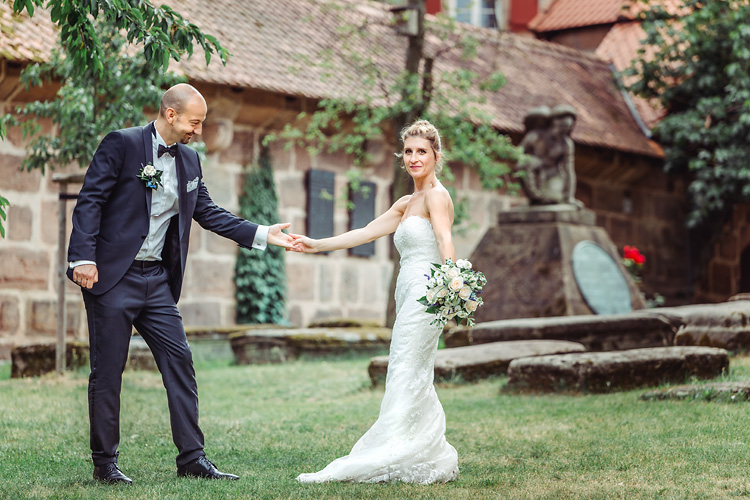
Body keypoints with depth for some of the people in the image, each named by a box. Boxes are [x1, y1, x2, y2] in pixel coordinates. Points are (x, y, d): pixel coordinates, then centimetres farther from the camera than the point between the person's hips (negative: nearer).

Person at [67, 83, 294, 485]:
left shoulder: (189, 160, 12)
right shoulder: (121, 144, -8)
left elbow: (207, 211, 16)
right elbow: (90, 200, -12)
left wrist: (262, 234, 9)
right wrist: (83, 257, -22)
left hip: (157, 279, 6)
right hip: (113, 275, -6)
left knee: (179, 361, 2)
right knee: (107, 370, 0)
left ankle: (192, 457, 8)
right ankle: (104, 463, 11)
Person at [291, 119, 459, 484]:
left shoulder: (436, 195, -6)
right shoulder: (406, 204, 22)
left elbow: (445, 241, -21)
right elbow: (366, 233, 24)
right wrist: (317, 245, 23)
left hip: (424, 293, -9)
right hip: (408, 297, 9)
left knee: (405, 380, -9)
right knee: (415, 383, 7)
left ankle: (380, 461, -10)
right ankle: (431, 461, 9)